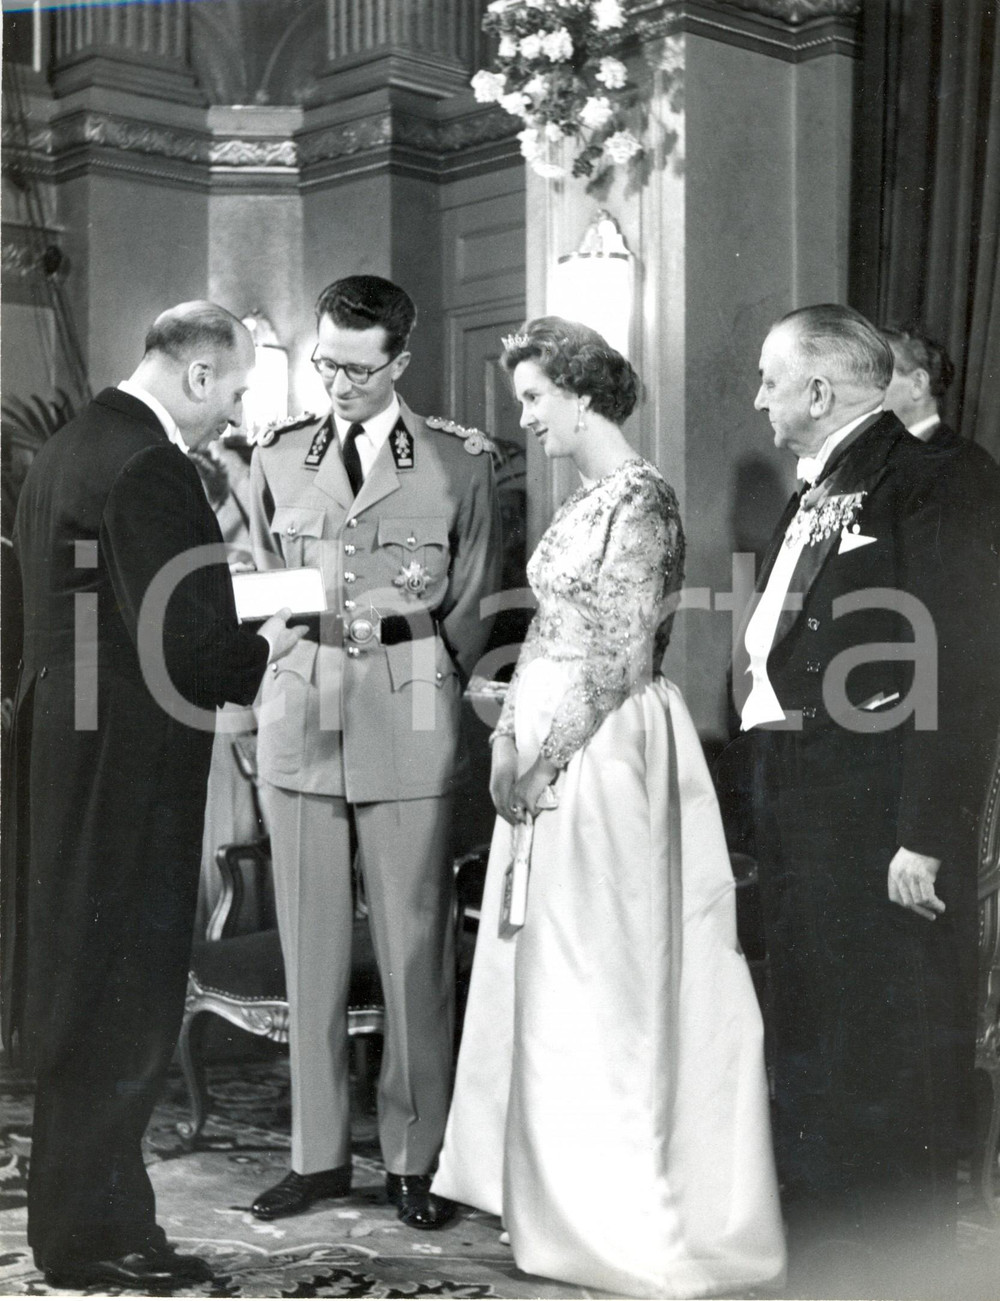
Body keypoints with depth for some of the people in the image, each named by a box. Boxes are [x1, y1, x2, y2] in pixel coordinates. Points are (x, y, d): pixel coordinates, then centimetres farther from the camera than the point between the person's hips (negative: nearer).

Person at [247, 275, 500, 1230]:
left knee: (414, 942, 0)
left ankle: (414, 1159, 13)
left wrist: (418, 686, -3)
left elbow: (474, 606, 6)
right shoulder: (277, 459, 12)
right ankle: (318, 1153, 18)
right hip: (298, 712, 3)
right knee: (309, 940, 6)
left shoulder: (458, 463, 3)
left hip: (409, 714, -3)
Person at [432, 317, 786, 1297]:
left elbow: (623, 656, -16)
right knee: (541, 971, 13)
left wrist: (546, 758, -15)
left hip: (603, 750, -9)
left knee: (592, 977, -1)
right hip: (548, 750, 9)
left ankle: (624, 1211, 11)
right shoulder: (583, 497, 15)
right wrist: (509, 738, 8)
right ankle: (550, 1184, 25)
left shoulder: (638, 499, -13)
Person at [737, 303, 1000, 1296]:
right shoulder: (814, 498, 15)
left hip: (875, 818, -9)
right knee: (809, 1038, 20)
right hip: (798, 812, 9)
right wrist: (773, 809, 10)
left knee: (887, 1057, 1)